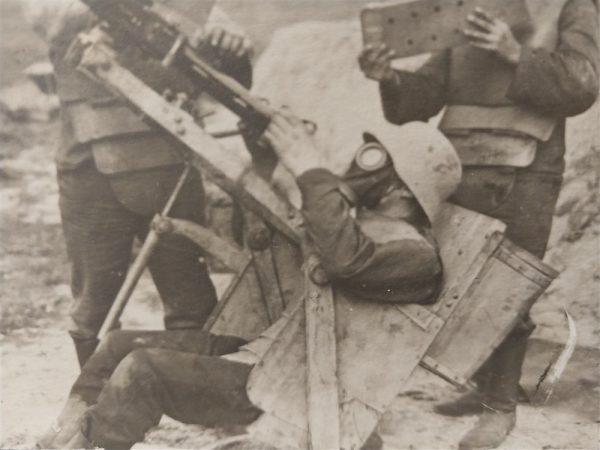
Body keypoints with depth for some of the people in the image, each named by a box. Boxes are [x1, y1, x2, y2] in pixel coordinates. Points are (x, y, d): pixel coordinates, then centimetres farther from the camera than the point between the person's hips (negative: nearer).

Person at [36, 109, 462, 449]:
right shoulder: (361, 219, 14)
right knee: (122, 344, 6)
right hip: (255, 347, 10)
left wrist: (312, 171, -31)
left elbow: (347, 261, -38)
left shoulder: (414, 253, -15)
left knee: (143, 370, -26)